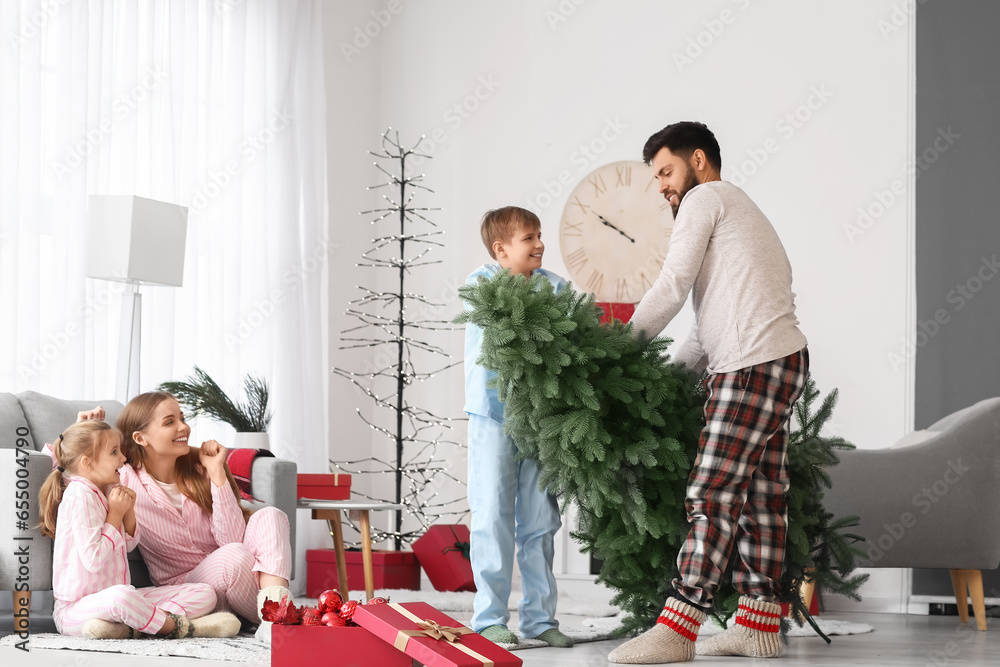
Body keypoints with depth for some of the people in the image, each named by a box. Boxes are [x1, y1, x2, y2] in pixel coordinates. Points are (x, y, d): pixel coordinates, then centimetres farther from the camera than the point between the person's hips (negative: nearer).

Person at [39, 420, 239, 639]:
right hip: (76, 609, -10)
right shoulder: (80, 496, -15)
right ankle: (177, 626, -24)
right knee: (119, 596, -47)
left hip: (119, 597, 10)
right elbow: (92, 559, -23)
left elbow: (128, 544, 23)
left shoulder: (106, 493, 14)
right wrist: (115, 514, -12)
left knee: (205, 593, -3)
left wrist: (128, 511, 5)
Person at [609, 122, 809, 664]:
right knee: (761, 497, 7)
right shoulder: (741, 213, 30)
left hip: (753, 365, -10)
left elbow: (671, 288, -6)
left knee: (712, 494, -14)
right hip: (780, 361, 10)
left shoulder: (706, 198, 1)